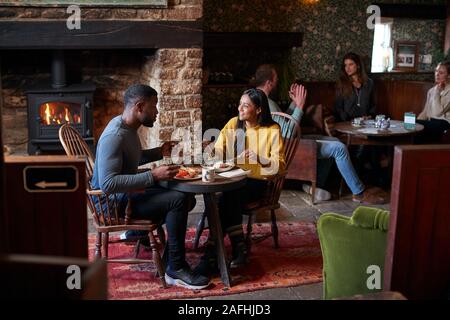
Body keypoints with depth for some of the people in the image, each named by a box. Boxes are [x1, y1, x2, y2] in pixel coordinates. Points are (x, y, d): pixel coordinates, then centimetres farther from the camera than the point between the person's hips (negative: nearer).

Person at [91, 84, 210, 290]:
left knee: (185, 198, 12)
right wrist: (153, 176, -33)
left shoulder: (128, 126, 6)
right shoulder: (115, 136, -24)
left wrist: (159, 153, 8)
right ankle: (176, 269, -18)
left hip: (127, 193, 10)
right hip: (114, 202, -10)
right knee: (178, 199, -26)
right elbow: (108, 184, -32)